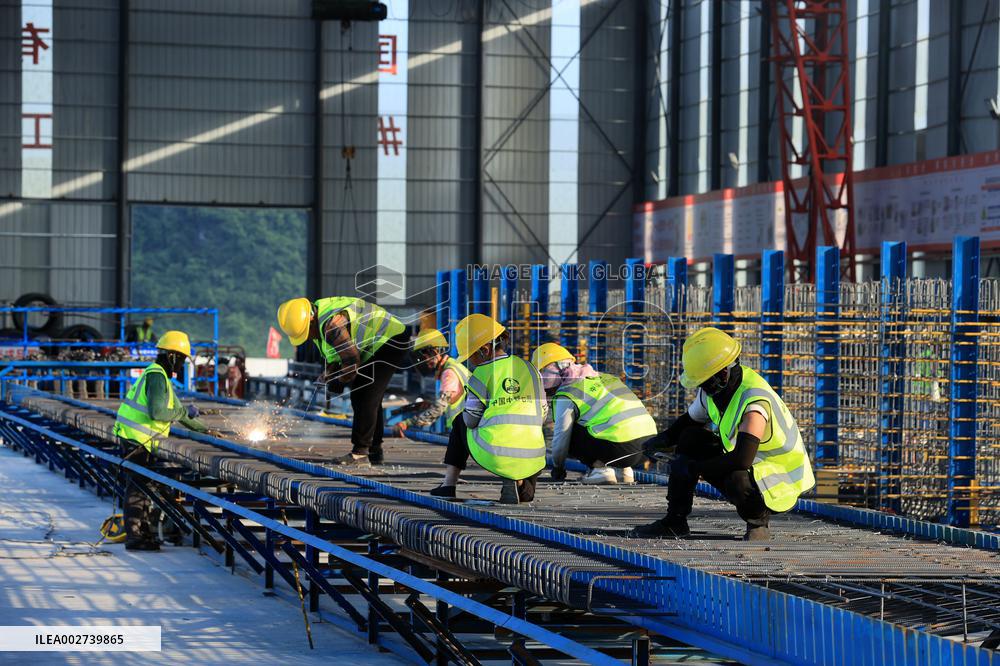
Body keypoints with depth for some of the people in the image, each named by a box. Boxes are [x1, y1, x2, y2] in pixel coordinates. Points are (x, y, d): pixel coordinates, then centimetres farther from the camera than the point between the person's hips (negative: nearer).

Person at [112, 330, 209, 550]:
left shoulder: (160, 376, 19)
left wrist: (204, 429, 28)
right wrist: (185, 412, -11)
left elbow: (176, 411, 26)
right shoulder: (157, 376, -15)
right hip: (136, 441, -10)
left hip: (141, 441, 10)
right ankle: (134, 538, -5)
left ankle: (143, 532, 24)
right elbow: (156, 412, -25)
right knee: (136, 488, -7)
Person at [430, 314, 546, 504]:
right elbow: (542, 415, 15)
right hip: (529, 462, 2)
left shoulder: (482, 374, -4)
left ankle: (449, 483, 23)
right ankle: (519, 483, 4)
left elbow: (470, 420, 1)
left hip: (493, 456, -2)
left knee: (460, 423, 28)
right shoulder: (529, 368, 10)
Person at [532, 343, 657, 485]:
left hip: (622, 446, -8)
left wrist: (557, 467, 25)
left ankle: (602, 469, -2)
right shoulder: (601, 377, 27)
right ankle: (623, 470, 16)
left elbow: (561, 435, 6)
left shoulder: (566, 396, 1)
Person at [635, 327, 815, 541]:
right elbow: (690, 420, 14)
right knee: (690, 439, -1)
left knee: (737, 479, -39)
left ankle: (758, 523, -6)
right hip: (750, 466, 9)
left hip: (780, 483, -9)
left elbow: (742, 459, -42)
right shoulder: (714, 389, -7)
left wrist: (694, 467, -31)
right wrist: (663, 439, -7)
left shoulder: (753, 403, -33)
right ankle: (675, 521, 5)